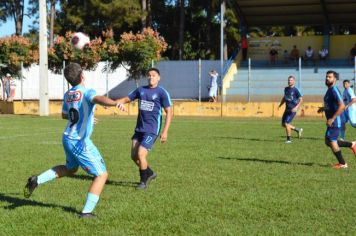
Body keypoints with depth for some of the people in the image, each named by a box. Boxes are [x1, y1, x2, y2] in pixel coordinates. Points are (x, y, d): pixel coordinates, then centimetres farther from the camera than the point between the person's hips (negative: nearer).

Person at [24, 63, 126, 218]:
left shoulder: (68, 94, 9)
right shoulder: (87, 92, -14)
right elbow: (98, 99, -38)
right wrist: (114, 103, -58)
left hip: (67, 139, 8)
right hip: (80, 142, -8)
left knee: (70, 169, 33)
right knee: (101, 175, 2)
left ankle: (37, 180, 22)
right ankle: (87, 212, -2)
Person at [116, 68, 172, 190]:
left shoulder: (162, 92, -5)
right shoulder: (141, 90, 10)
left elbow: (169, 112, -6)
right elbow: (127, 99, 15)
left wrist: (165, 131, -13)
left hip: (152, 130, -6)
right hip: (139, 128, 6)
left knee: (141, 154, -13)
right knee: (134, 156, 6)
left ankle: (144, 181, 8)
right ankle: (150, 173, 30)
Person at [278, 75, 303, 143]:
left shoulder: (296, 90, -11)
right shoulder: (286, 89, 9)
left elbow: (301, 99, -12)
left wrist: (296, 107, -24)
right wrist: (280, 105, 13)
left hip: (293, 110, -7)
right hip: (287, 109, 8)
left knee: (286, 123, -12)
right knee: (283, 124, 9)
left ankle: (288, 139, 2)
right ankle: (298, 130, 26)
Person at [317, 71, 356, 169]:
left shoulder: (334, 90, -17)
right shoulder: (329, 90, 13)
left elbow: (342, 106, -27)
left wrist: (332, 119, -27)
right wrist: (324, 108, 17)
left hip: (336, 121, -10)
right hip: (333, 121, 10)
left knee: (331, 141, -3)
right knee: (328, 142, 13)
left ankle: (342, 164, 9)